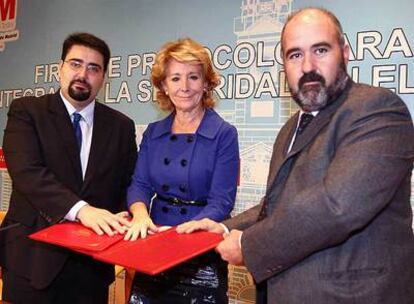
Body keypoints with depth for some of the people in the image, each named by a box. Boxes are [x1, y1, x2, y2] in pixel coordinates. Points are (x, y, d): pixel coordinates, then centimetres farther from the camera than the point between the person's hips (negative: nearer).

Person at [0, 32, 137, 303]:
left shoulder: (121, 126, 6)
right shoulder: (26, 111, -2)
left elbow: (128, 186, 6)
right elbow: (26, 171, -17)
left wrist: (119, 221, -14)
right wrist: (81, 210, -29)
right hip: (34, 255, -2)